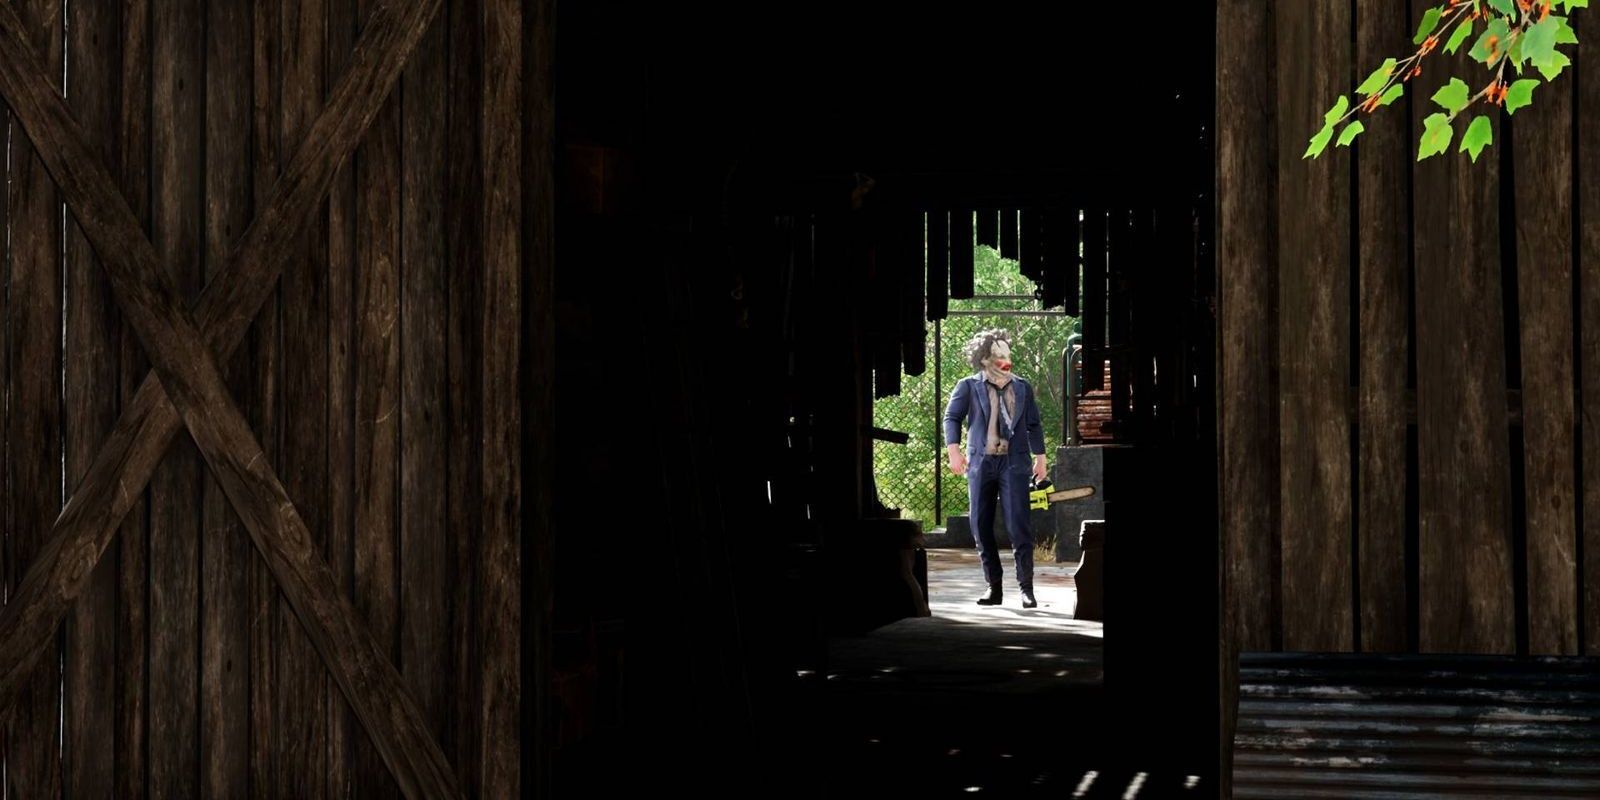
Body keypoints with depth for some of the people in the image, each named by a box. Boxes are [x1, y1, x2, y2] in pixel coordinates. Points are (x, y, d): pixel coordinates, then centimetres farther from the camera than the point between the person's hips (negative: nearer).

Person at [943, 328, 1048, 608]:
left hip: (1013, 464, 0)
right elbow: (952, 417, -1)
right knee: (981, 527, 2)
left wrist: (1040, 457, 13)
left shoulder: (1022, 388, 14)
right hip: (980, 463, 0)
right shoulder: (968, 387, 5)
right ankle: (994, 587, 12)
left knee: (1018, 526, -9)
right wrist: (954, 450, -14)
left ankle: (1026, 589, -6)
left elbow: (1033, 424, 18)